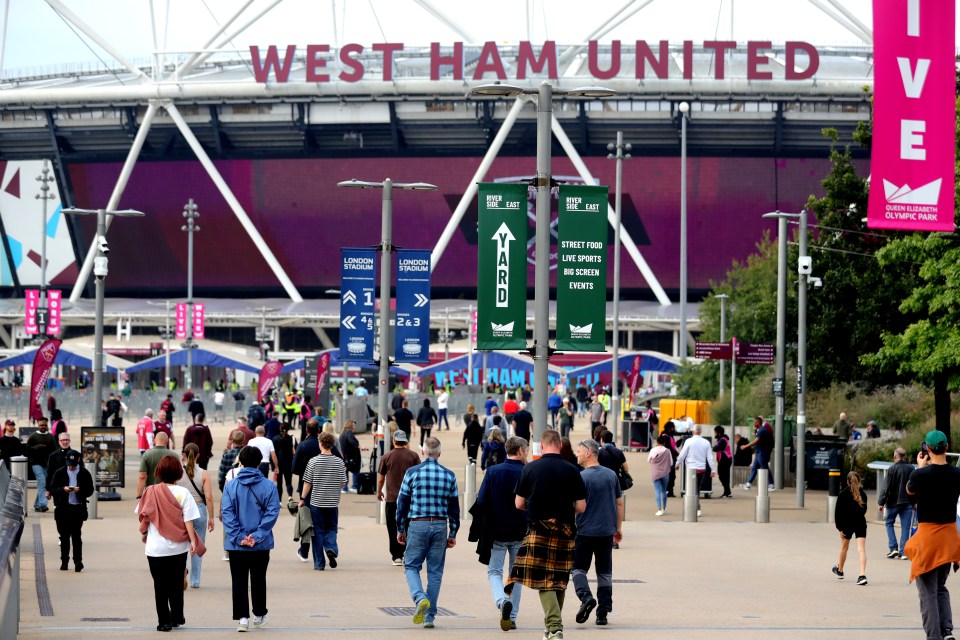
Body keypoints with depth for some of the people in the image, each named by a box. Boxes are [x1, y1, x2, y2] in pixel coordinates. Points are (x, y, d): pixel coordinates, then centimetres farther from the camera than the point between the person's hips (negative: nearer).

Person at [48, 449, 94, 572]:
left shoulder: (84, 473, 3)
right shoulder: (59, 473, 5)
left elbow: (90, 491, 2)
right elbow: (52, 490, 3)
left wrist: (80, 490, -17)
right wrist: (63, 489, -16)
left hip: (78, 508, -1)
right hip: (63, 508, 1)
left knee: (76, 535, -6)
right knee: (64, 536, 5)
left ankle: (78, 561, -8)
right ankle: (64, 561, 12)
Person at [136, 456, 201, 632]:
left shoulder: (151, 492, -5)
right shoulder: (183, 493, -7)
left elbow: (143, 517, 3)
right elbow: (188, 520, -10)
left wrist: (143, 534, 19)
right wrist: (193, 541, -6)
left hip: (155, 548, -1)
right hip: (178, 547, 1)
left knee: (160, 586, 6)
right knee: (177, 584, 16)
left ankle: (164, 621, 4)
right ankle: (177, 617, 23)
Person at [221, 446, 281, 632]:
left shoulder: (230, 486, -4)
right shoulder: (269, 486, -4)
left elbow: (227, 513, -10)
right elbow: (272, 512, -11)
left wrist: (239, 537, -12)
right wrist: (257, 536, -13)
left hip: (236, 546, -1)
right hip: (262, 545, 1)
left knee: (239, 582, 6)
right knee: (258, 581, 15)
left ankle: (242, 617, 0)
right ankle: (259, 616, 26)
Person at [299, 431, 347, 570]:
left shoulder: (313, 461, -7)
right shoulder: (339, 462, -2)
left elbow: (307, 483, -5)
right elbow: (343, 483, 2)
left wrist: (302, 498, 5)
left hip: (317, 502, -1)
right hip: (333, 503, 1)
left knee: (318, 532, 6)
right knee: (331, 529, 15)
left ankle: (319, 563, 7)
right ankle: (331, 549, -14)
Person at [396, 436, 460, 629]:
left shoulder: (412, 472, -3)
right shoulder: (449, 475, 4)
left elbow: (402, 503, 0)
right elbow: (454, 508, 7)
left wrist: (400, 530, 9)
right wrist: (453, 534, 15)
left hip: (417, 526, -2)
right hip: (440, 526, 2)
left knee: (411, 566, 7)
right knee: (435, 572, 7)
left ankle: (420, 598, -21)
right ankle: (429, 616, 7)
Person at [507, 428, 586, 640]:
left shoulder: (530, 468, -2)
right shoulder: (571, 470, -2)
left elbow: (519, 504, 2)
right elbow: (581, 507, -2)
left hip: (538, 530, -2)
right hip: (565, 533, 2)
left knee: (544, 581, -4)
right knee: (560, 580, 14)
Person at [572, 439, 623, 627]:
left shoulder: (581, 477, -11)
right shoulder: (611, 475, 6)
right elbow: (619, 502, 11)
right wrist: (619, 528, 19)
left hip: (585, 531, -4)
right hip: (607, 531, 4)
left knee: (579, 568, 8)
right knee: (605, 572, 10)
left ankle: (586, 596, -16)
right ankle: (603, 612, 8)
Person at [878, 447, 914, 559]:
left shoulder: (892, 469, -10)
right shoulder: (911, 469, 3)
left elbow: (886, 487, -11)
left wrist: (881, 503, -6)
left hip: (894, 502, -3)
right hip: (907, 502, 3)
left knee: (889, 523, 13)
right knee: (905, 527, 5)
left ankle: (893, 547, 1)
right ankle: (903, 551, 3)